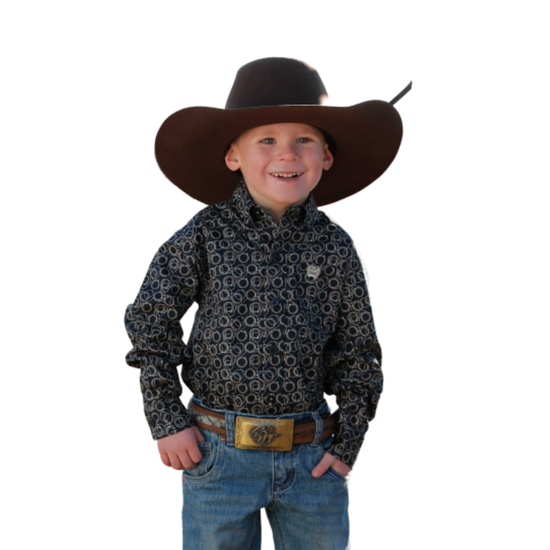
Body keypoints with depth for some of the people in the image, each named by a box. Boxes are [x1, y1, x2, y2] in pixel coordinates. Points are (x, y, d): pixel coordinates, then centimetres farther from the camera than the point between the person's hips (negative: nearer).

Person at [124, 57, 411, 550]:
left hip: (313, 459, 2)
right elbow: (150, 321, -1)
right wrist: (167, 422, -2)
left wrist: (348, 441, 2)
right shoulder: (206, 236, -6)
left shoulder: (335, 247, -1)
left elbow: (358, 351, 6)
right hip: (220, 453, -2)